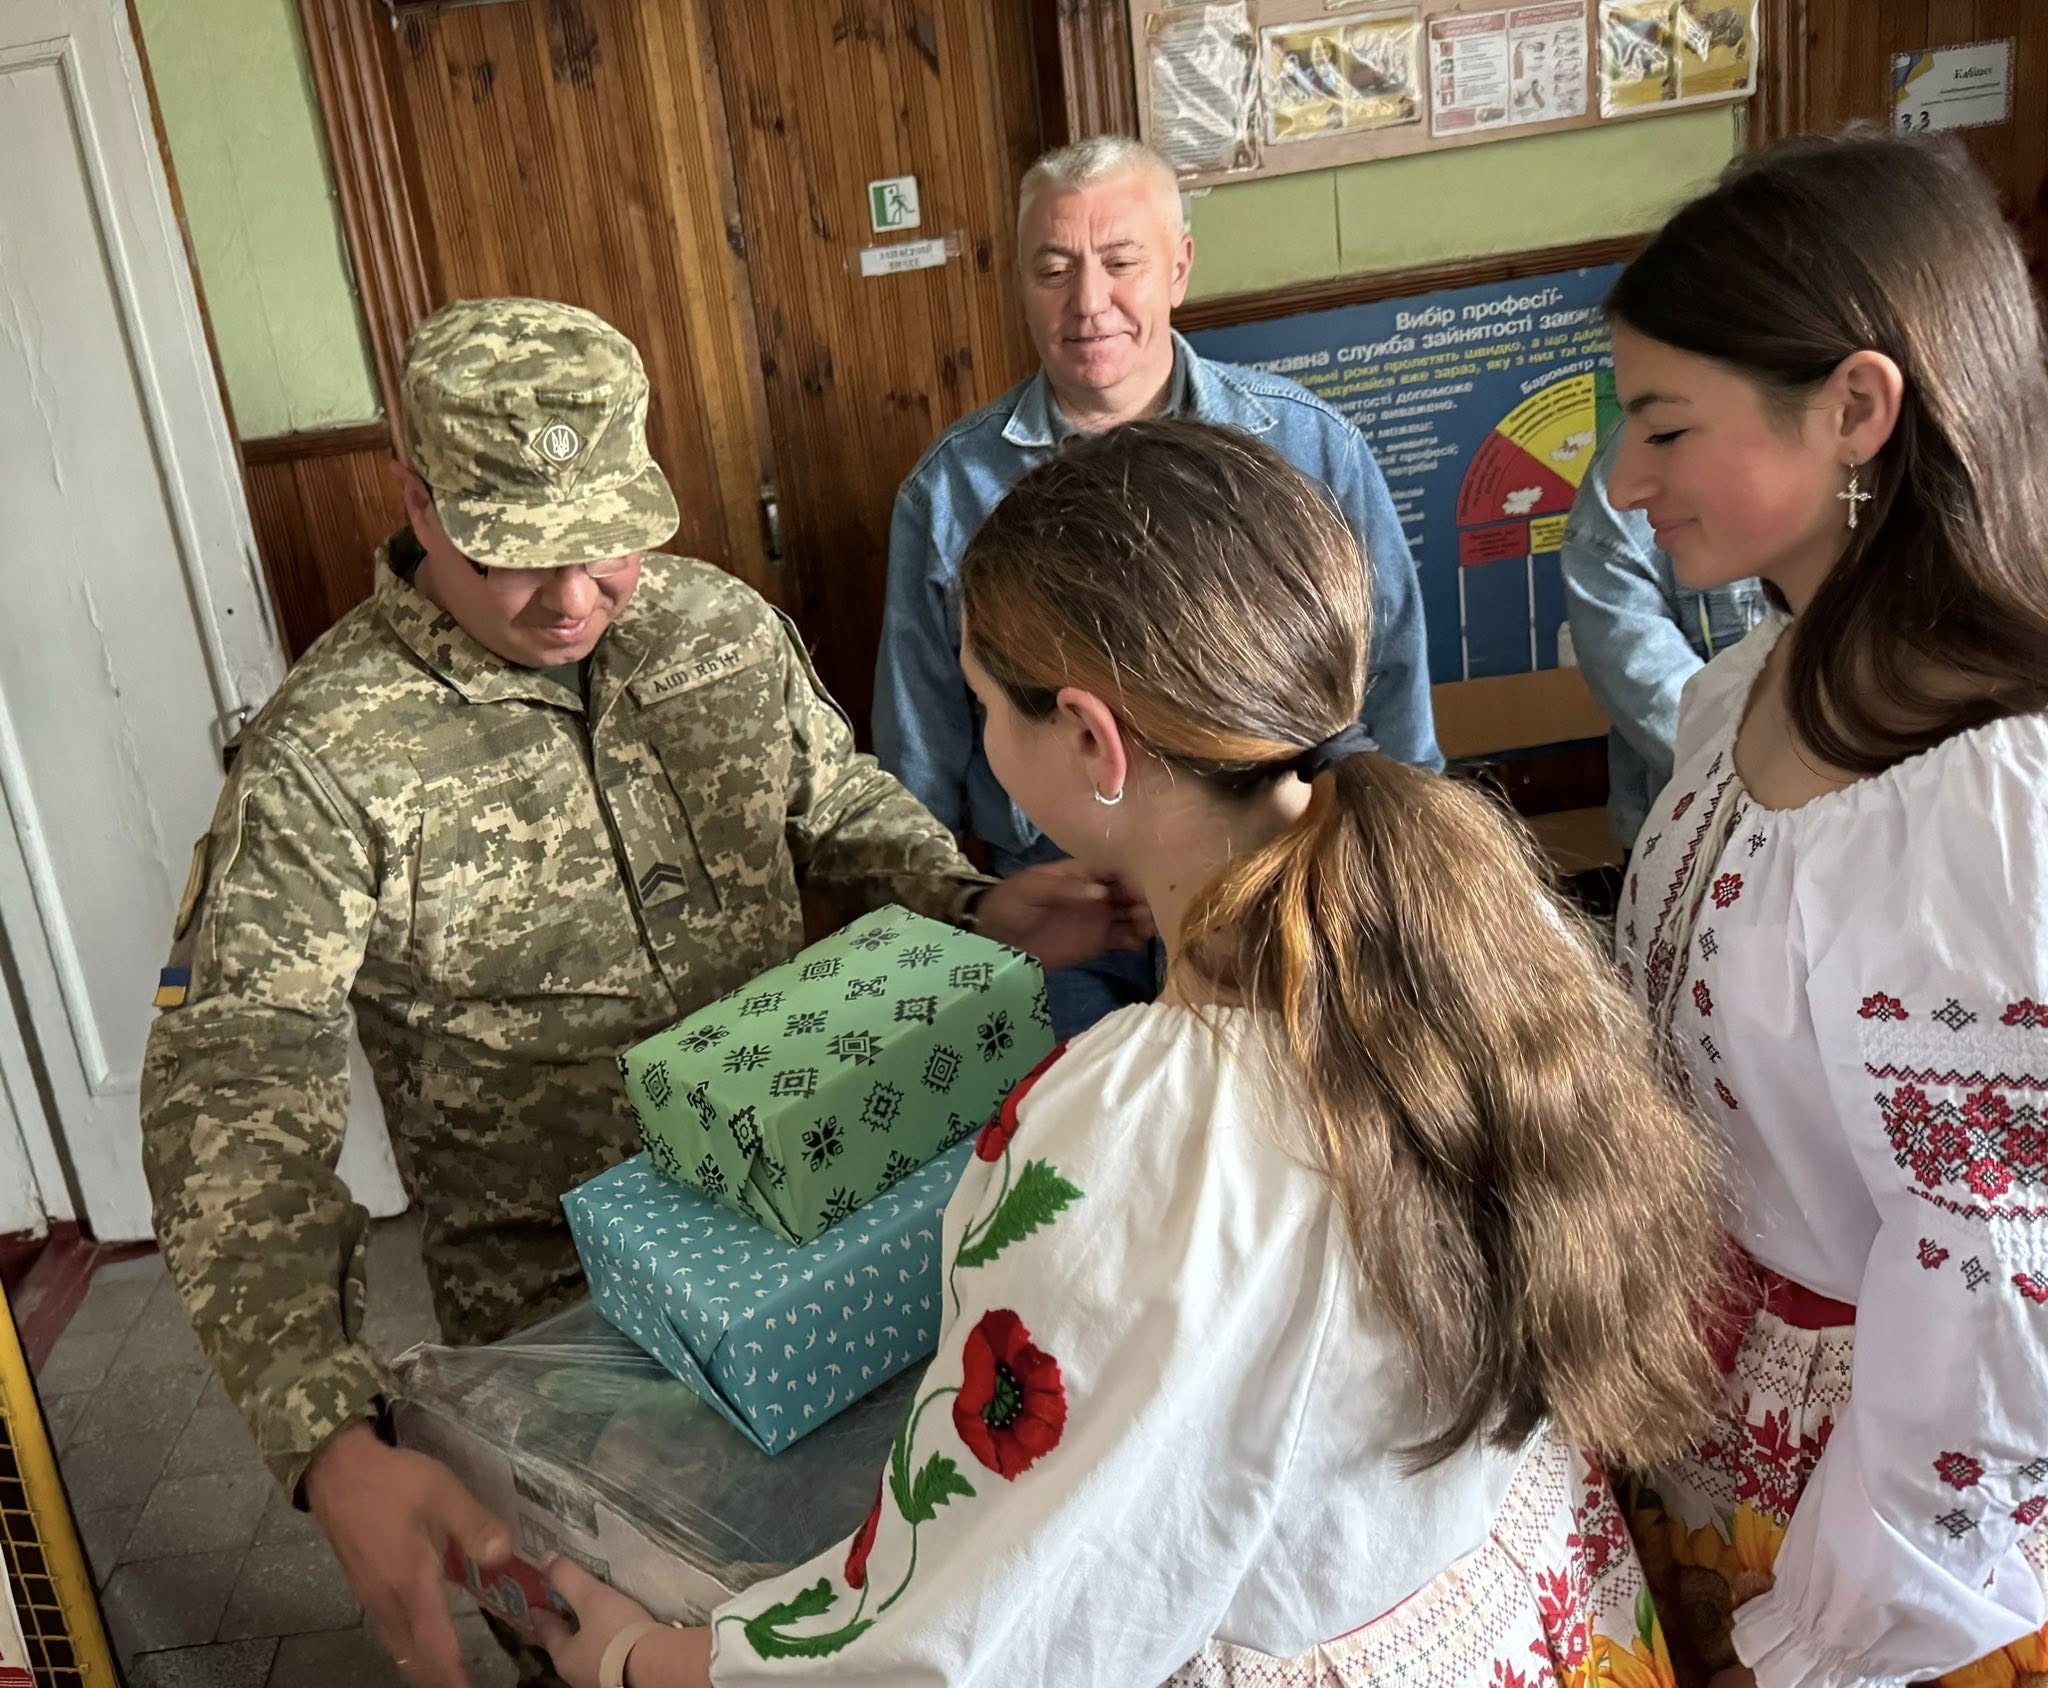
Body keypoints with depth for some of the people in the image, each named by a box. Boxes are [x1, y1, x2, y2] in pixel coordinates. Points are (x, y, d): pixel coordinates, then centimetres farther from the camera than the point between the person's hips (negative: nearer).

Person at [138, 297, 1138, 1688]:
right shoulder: (328, 754, -20)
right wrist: (334, 1447, -36)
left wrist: (975, 908, -11)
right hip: (556, 1298, -4)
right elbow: (235, 1098, -25)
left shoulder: (721, 623, -5)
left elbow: (842, 806, 11)